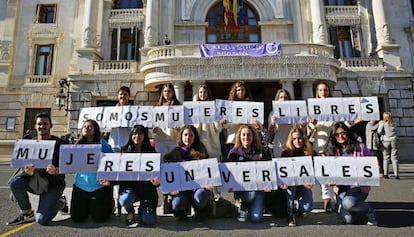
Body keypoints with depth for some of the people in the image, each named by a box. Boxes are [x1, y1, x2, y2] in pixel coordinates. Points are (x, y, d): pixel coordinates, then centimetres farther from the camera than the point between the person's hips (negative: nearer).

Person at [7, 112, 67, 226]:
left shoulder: (59, 143, -8)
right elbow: (24, 165, -2)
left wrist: (55, 171, -36)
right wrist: (28, 171, -27)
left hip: (53, 183, -4)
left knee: (42, 220, -18)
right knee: (14, 182, -26)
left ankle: (60, 202, 15)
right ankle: (27, 212, -2)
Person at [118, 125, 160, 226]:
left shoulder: (151, 152, 1)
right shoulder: (124, 150, 4)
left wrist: (156, 180, -27)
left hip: (146, 188, 0)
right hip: (129, 186, 1)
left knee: (149, 221, -9)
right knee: (125, 200, -34)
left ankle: (142, 209, 30)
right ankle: (130, 212, 7)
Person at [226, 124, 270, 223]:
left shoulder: (260, 152, 2)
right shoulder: (234, 152, -2)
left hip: (257, 186, 1)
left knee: (256, 218, -12)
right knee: (250, 194, -35)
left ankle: (252, 207, 25)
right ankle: (243, 209, 1)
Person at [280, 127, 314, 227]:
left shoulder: (311, 153, -6)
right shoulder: (286, 153, -10)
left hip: (304, 185, 1)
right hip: (290, 186, -1)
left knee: (308, 207, -20)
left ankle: (297, 207, 19)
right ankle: (290, 213, -20)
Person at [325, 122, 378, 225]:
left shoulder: (360, 147, -1)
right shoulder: (333, 151, 5)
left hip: (359, 185, -2)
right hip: (341, 187, 3)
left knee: (347, 203, -32)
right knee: (347, 219, -14)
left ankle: (369, 211, 1)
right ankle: (362, 212, 21)